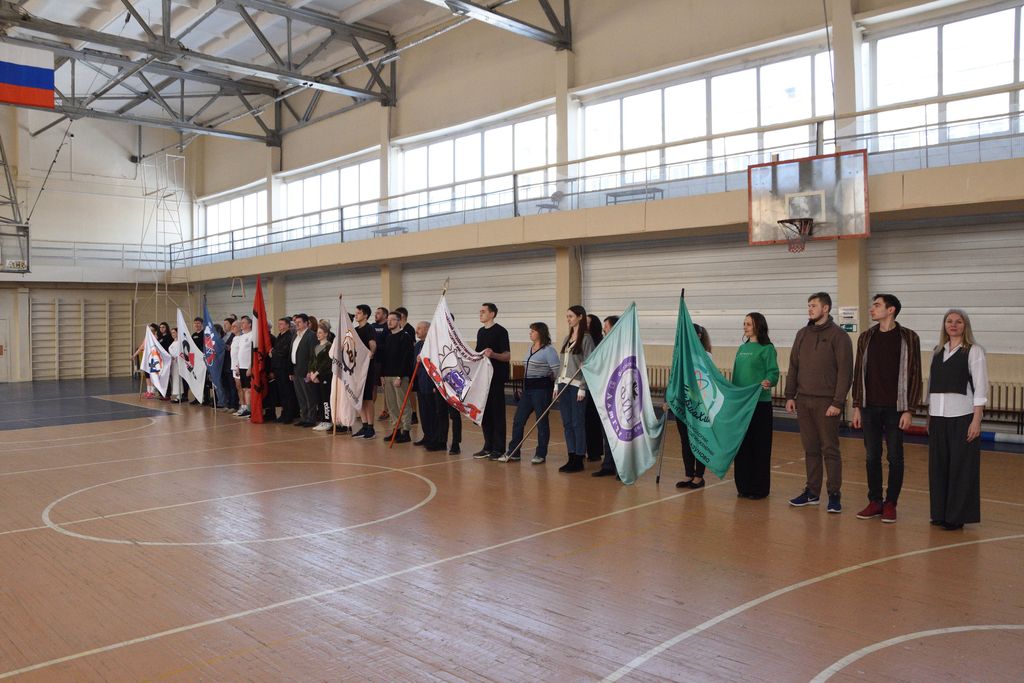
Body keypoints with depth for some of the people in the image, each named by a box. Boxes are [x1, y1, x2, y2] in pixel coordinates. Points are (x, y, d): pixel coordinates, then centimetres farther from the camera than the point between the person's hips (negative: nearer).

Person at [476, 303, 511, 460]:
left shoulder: (500, 331, -9)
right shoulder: (481, 332, 15)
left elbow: (507, 356, -15)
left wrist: (493, 354, -31)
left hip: (496, 377, -8)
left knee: (497, 413, -3)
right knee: (484, 412, 9)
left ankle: (499, 449, 2)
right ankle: (488, 447, 17)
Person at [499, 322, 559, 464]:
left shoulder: (548, 350, -11)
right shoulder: (529, 349, 13)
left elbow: (557, 370, -15)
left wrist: (549, 382, -4)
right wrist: (527, 383, 12)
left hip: (541, 388, -8)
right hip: (527, 388, 8)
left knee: (542, 421, 0)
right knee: (518, 420, 6)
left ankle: (541, 454, 11)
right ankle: (513, 453, 13)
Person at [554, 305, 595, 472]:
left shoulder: (586, 338, -8)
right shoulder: (567, 338, 15)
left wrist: (583, 388, -16)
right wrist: (557, 384, 13)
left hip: (576, 385, -8)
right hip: (563, 384, 8)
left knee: (577, 423, -2)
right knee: (567, 423, 9)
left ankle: (579, 460, 5)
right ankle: (571, 458, 16)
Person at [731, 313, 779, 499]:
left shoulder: (767, 348, -6)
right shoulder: (742, 348, 14)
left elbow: (773, 372, -13)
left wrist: (768, 382, -34)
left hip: (760, 403, -6)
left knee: (759, 446, 0)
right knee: (742, 445, 10)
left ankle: (759, 488, 9)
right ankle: (744, 485, 20)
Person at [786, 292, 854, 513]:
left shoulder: (838, 336, -5)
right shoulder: (802, 334, 12)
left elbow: (845, 372, -10)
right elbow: (793, 367, 14)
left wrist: (838, 402, -15)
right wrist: (790, 396, 7)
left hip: (826, 403, -5)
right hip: (803, 401, 5)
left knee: (830, 449, 0)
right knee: (810, 449, 11)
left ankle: (834, 495, 8)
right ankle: (812, 492, 19)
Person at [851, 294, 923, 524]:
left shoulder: (908, 337, -4)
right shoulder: (866, 337, 7)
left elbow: (914, 375, -5)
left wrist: (909, 410, -10)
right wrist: (856, 407, 6)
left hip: (895, 408, -3)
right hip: (870, 407, 3)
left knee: (895, 457, 3)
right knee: (872, 456, 7)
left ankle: (890, 504, 14)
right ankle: (875, 501, 18)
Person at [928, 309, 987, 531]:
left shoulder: (974, 352, -2)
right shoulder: (937, 352, 13)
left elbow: (981, 388, -7)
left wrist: (976, 420, -13)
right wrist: (929, 416, 12)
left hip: (962, 417, -5)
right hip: (938, 417, 5)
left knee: (961, 467, -1)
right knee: (938, 466, 7)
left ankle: (957, 516, 7)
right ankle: (940, 513, 17)